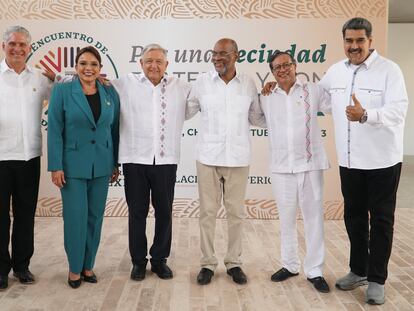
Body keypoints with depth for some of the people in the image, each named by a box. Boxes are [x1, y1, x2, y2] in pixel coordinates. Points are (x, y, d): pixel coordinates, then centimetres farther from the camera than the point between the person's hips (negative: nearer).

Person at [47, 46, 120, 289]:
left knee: (95, 216, 10)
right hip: (73, 164, -3)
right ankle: (75, 268, 19)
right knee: (76, 217, 1)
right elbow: (55, 130, -6)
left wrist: (116, 163, 8)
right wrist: (56, 166, -10)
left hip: (101, 165, 3)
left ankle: (88, 266, 25)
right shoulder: (62, 91, -4)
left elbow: (115, 130, 9)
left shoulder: (110, 93, 4)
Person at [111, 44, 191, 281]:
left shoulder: (181, 88, 9)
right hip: (135, 160, -1)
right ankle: (138, 261, 24)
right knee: (137, 212, 8)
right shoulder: (125, 84, 4)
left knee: (164, 212, 9)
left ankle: (160, 259, 26)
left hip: (166, 161, 1)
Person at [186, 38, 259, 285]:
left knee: (236, 212, 9)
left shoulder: (249, 84, 3)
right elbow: (185, 112, 9)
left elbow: (257, 118, 12)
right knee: (208, 212, 5)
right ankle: (208, 263, 18)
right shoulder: (202, 82, 1)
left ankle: (234, 262, 23)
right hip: (208, 157, 0)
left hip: (238, 158, 1)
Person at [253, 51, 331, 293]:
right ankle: (290, 264, 29)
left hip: (310, 164, -2)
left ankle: (315, 270, 16)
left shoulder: (313, 91, 0)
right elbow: (259, 121, 22)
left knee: (314, 218, 4)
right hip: (281, 167, 3)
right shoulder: (266, 99, 9)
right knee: (286, 219, 13)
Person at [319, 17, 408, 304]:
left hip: (382, 160, -5)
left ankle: (377, 280, 17)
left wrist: (366, 115, -39)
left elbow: (398, 109, -23)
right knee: (354, 216, 15)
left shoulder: (389, 69, -11)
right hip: (349, 160, 5)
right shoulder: (335, 71, 6)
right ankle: (358, 270, 31)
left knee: (380, 220, 5)